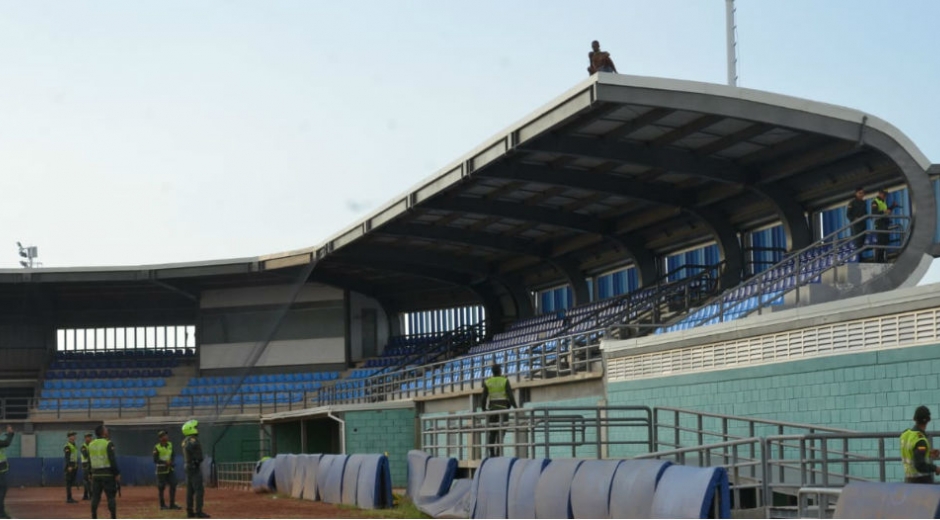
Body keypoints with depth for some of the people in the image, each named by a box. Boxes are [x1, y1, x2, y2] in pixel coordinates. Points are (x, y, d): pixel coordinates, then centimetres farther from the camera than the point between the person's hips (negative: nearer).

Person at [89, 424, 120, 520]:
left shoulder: (91, 445, 8)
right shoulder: (108, 444, -11)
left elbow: (89, 461, 12)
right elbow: (113, 460, -15)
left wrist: (91, 474, 18)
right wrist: (117, 474, -11)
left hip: (95, 474, 6)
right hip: (107, 474, -5)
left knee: (95, 496, 10)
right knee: (111, 496, -1)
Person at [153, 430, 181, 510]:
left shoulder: (170, 445, 7)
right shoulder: (157, 448, -12)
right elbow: (155, 460, -14)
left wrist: (171, 462, -4)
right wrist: (165, 462, -24)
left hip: (170, 469, 6)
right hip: (161, 470, -6)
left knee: (173, 485, 3)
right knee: (161, 487, 1)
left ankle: (172, 504, 12)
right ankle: (162, 505, 11)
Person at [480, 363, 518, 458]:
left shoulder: (487, 382, 5)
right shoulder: (505, 381, -3)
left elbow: (484, 398, 3)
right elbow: (510, 395, -10)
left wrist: (484, 410, 12)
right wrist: (515, 407, -8)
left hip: (492, 408, 3)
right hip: (503, 408, -3)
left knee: (492, 432, 8)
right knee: (500, 432, -6)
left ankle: (491, 453, 2)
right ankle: (497, 453, -13)